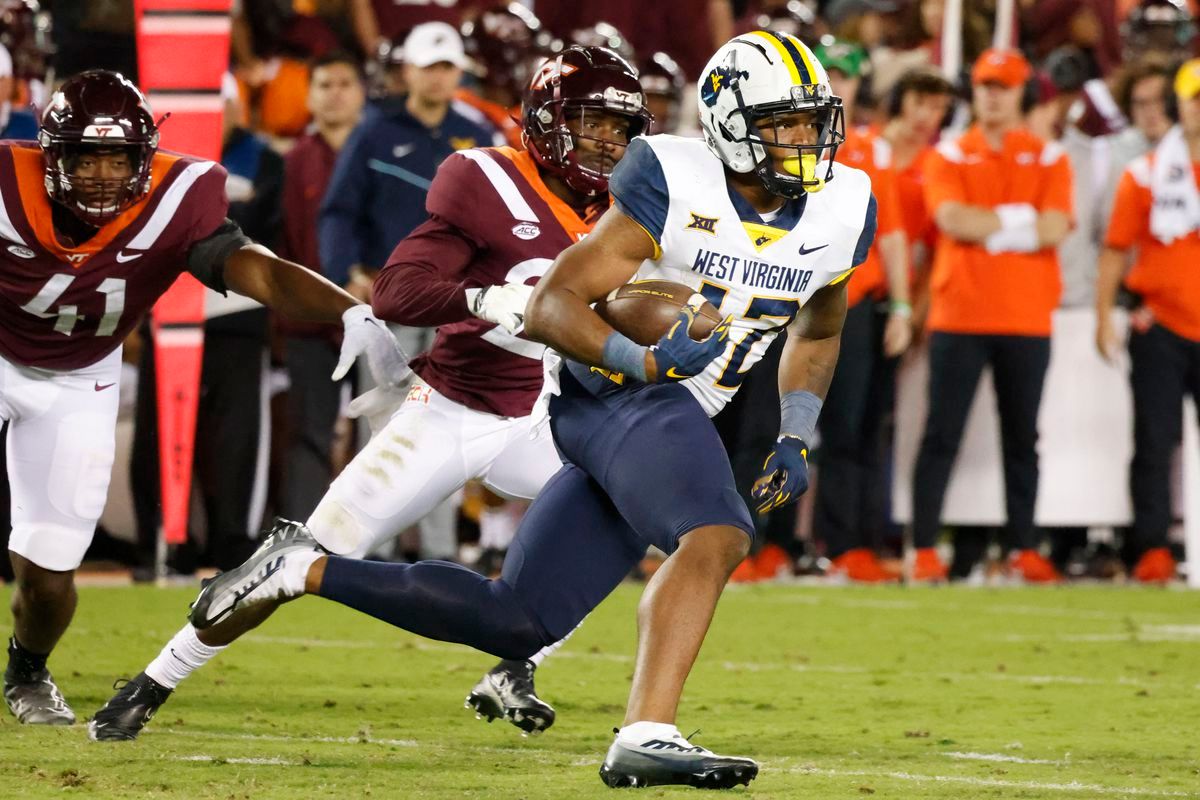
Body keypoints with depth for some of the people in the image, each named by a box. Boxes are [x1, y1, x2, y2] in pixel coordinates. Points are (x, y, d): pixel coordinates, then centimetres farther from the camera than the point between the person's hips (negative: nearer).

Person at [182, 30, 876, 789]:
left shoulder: (842, 211, 4)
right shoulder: (674, 186, -14)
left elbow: (817, 330, 24)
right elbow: (551, 305, -14)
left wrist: (796, 440, 11)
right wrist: (646, 360, -28)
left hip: (677, 417, 7)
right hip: (616, 396, -7)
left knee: (513, 623, 6)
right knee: (717, 538, -34)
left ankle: (310, 570, 18)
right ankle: (646, 738, -41)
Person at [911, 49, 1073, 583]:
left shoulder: (1048, 160, 8)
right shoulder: (949, 157, 7)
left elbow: (1055, 230, -7)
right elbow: (952, 219, -11)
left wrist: (982, 226, -9)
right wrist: (1019, 220, -9)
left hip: (1027, 320, 1)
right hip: (959, 315, -1)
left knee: (1022, 437, 5)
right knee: (942, 434, -3)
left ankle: (1025, 548, 11)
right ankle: (924, 549, -2)